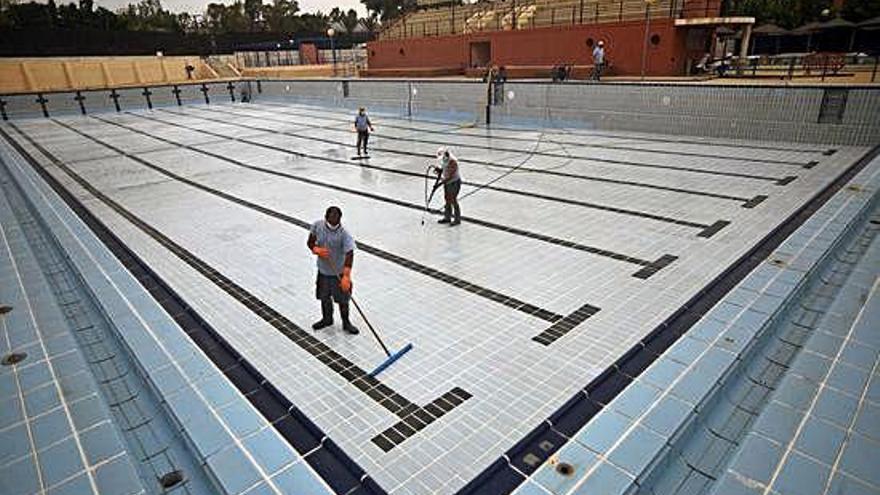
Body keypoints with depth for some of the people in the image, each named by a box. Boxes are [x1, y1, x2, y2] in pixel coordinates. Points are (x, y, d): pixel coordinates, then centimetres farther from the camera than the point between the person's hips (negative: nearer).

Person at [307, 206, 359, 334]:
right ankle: (327, 319, 46)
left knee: (342, 300, 10)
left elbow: (349, 255, -32)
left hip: (339, 273, -4)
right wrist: (317, 249, -22)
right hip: (323, 271, 4)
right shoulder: (317, 226, -10)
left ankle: (346, 323, 34)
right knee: (324, 298, 21)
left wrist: (346, 276, -42)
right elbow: (310, 242, 2)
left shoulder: (344, 234, -25)